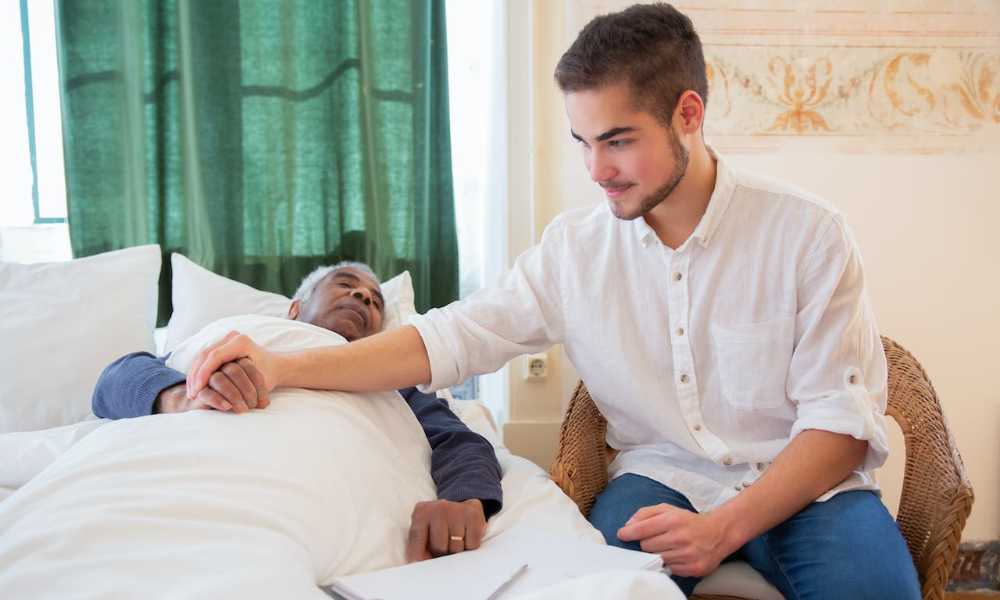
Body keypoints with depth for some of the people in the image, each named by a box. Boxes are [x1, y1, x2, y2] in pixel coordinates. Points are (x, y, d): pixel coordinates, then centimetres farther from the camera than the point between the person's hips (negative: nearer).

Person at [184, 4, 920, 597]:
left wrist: (724, 527, -25)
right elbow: (453, 336, -4)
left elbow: (841, 415, -10)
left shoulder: (806, 233, -10)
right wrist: (286, 368, -17)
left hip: (805, 483, -1)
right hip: (662, 476, 1)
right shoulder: (575, 245, -2)